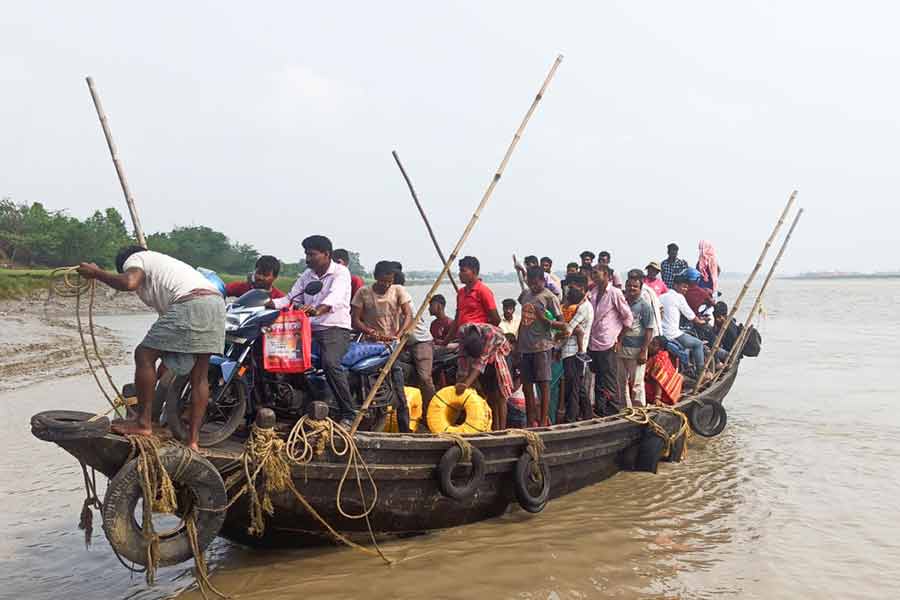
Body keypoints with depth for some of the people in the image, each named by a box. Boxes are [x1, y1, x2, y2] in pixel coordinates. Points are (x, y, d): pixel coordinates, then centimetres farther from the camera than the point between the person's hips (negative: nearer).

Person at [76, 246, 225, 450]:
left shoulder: (134, 259, 15)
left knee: (144, 355, 4)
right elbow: (166, 313, 40)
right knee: (199, 377, 13)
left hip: (190, 304, -9)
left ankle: (143, 423, 8)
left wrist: (97, 273, 8)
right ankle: (193, 440, 13)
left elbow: (128, 283, -11)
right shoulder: (162, 262, 39)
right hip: (216, 304, 9)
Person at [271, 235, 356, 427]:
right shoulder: (306, 275, 18)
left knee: (330, 363, -31)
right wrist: (268, 303, -5)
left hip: (336, 328, -7)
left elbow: (335, 298, -24)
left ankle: (348, 413, -21)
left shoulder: (340, 272, -5)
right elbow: (291, 299, 14)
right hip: (310, 328, 7)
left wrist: (318, 310, -44)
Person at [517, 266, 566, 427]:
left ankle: (543, 421, 2)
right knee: (527, 384, 8)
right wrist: (517, 341, 20)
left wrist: (545, 319, -25)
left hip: (542, 347, -6)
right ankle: (531, 422, 16)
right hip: (525, 347, 7)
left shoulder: (549, 297, -7)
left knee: (543, 383, -2)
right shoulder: (525, 293, 12)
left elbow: (562, 325, -9)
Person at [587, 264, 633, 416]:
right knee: (598, 379, 13)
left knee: (609, 381, -1)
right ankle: (600, 410, 22)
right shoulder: (593, 293, 8)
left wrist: (618, 336, -3)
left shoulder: (614, 293, -9)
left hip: (607, 343, -6)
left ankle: (612, 411, 7)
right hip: (593, 343, 6)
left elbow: (627, 316, -5)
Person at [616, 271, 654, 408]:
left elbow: (649, 331, -8)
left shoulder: (644, 306, -5)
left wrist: (643, 351, -13)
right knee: (622, 382, 12)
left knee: (636, 383, -1)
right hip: (621, 348, 5)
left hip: (636, 350, -5)